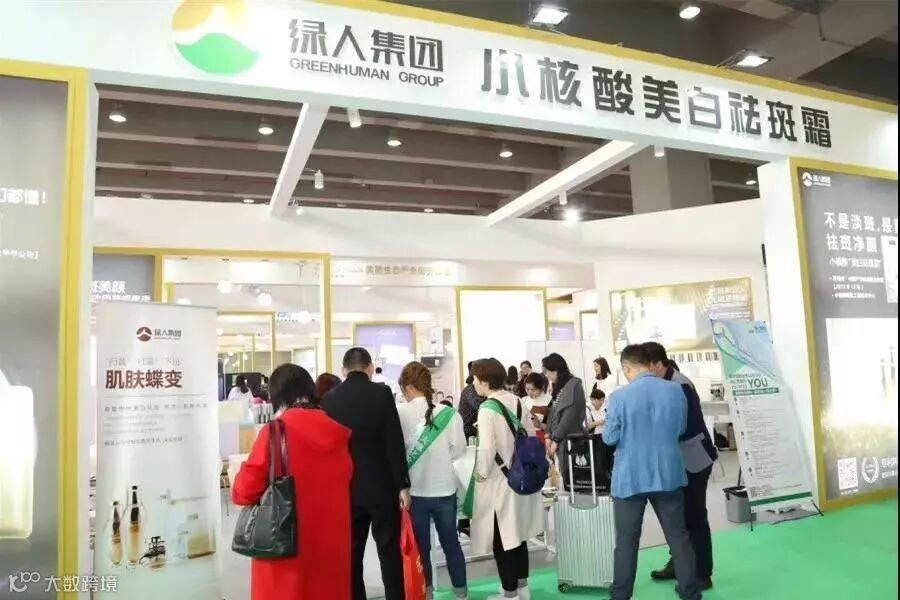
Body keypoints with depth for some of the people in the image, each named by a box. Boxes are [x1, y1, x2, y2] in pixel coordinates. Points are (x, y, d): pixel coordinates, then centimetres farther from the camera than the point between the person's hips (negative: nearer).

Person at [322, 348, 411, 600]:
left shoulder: (330, 399, 0)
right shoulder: (382, 393, -9)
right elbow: (394, 442, -11)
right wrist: (402, 485, -4)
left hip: (345, 488, 3)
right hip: (381, 486, -3)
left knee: (351, 554, 11)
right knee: (389, 551, 7)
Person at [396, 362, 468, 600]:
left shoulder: (401, 413, -12)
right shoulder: (448, 412, -10)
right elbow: (459, 449, -4)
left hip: (414, 490, -1)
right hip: (444, 488, 1)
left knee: (421, 545, 13)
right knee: (451, 542, 18)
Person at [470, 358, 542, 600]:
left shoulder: (487, 408, -19)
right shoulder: (516, 401, 2)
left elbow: (487, 448, -24)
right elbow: (531, 435, 9)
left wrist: (481, 474, -9)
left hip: (498, 480, -7)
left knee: (501, 540, 6)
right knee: (517, 534, 19)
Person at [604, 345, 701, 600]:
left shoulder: (619, 397, -16)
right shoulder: (676, 390, -4)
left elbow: (610, 438, -8)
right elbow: (681, 428, 10)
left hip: (630, 478, -3)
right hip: (668, 474, 3)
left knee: (626, 542, 8)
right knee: (678, 536, 14)